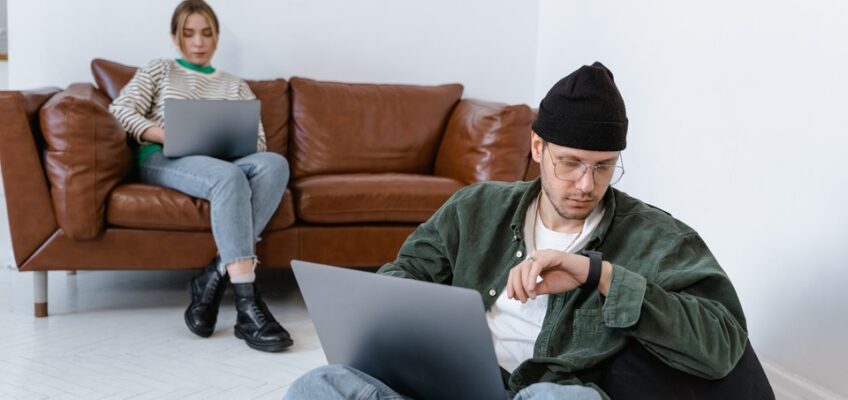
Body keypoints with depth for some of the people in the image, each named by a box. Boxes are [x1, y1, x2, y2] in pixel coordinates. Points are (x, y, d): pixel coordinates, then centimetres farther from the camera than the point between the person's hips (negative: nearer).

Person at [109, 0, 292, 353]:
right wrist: (167, 136, -13)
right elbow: (120, 110, 3)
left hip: (224, 163, 3)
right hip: (162, 159, -3)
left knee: (274, 163, -33)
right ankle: (247, 304, -48)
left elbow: (258, 140, 15)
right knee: (229, 175, -39)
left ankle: (215, 278, -40)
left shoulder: (235, 86, 28)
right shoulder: (158, 71, 21)